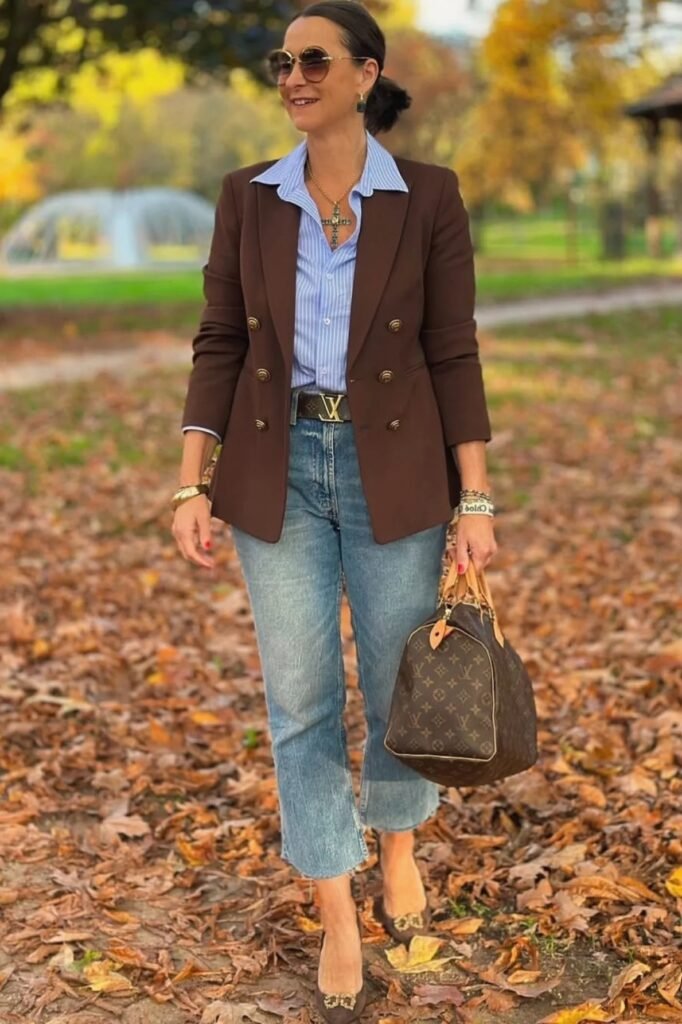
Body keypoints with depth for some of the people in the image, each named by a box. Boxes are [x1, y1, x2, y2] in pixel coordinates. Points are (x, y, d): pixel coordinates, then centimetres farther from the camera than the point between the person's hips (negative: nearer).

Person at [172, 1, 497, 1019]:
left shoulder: (428, 196, -4)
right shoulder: (248, 197, 2)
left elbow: (454, 355, -4)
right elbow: (220, 345, 2)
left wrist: (476, 502, -7)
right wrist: (193, 486, -5)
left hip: (394, 470, -1)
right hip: (278, 470, 2)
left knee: (400, 684, 11)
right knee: (300, 699, 4)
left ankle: (398, 843, 41)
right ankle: (337, 918, 19)